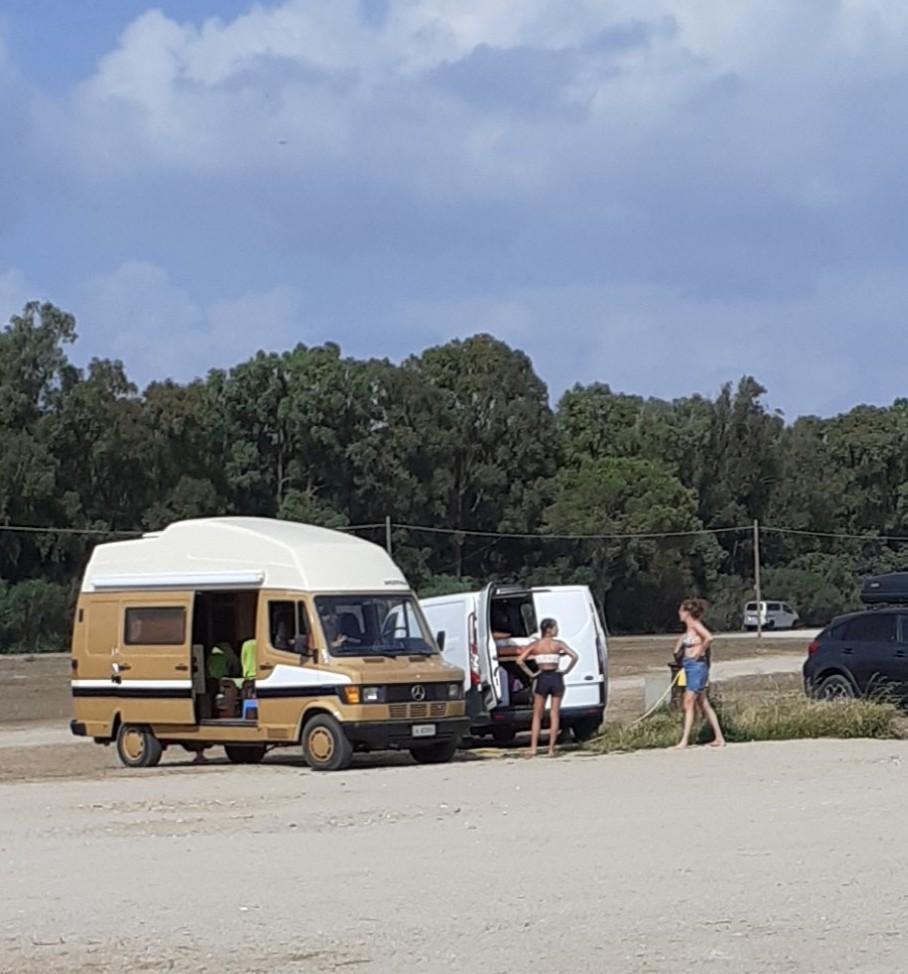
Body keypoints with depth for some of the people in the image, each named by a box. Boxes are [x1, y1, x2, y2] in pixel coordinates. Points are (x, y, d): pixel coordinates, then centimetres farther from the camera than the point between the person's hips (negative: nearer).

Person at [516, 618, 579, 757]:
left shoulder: (535, 645, 2)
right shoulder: (558, 644, -4)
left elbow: (520, 660, -8)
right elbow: (574, 656, -15)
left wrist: (530, 674, -1)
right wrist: (566, 671, -4)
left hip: (542, 679, 1)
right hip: (556, 678, -1)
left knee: (537, 715, 10)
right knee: (555, 714, 7)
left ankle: (533, 748, 2)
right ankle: (551, 749, 3)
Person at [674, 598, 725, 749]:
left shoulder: (696, 625, -13)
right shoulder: (689, 628, 13)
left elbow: (709, 637, -30)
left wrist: (700, 651, -19)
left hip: (697, 667, -10)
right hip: (689, 667, 10)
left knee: (689, 705, -7)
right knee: (704, 705, 10)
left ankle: (684, 741, -5)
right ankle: (719, 738, 11)